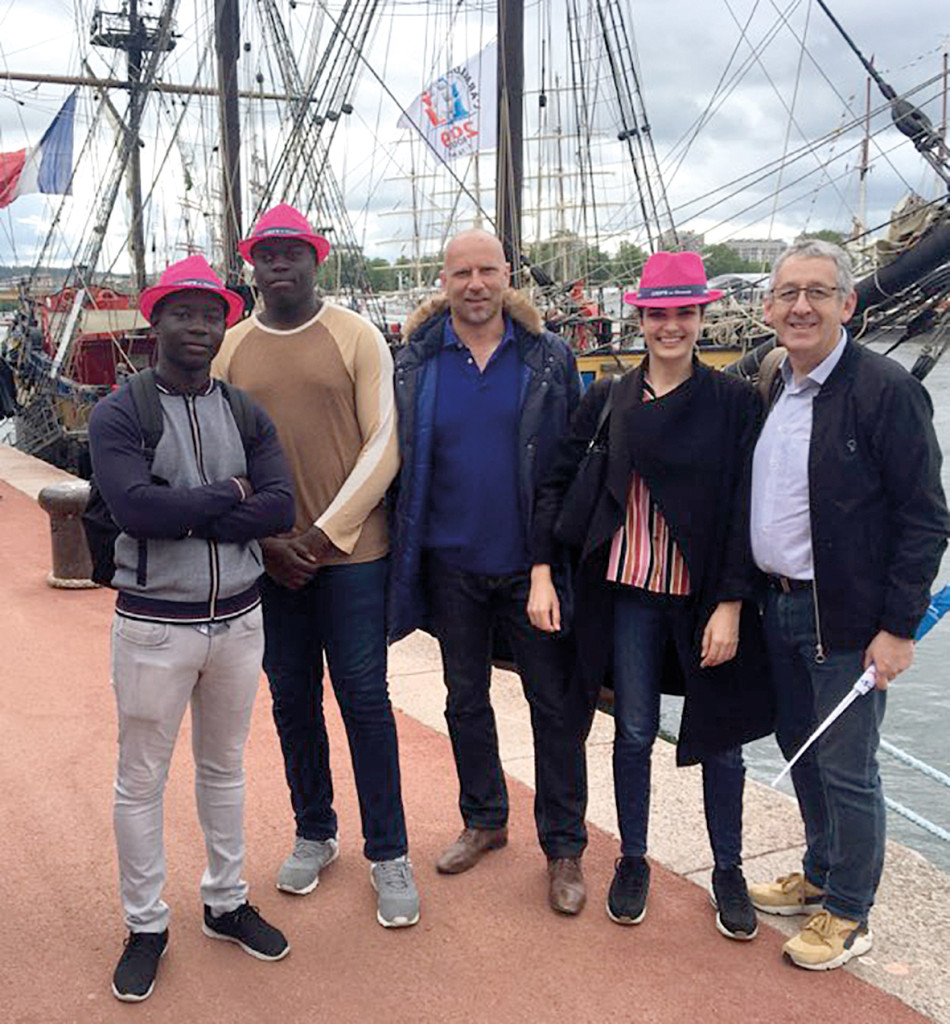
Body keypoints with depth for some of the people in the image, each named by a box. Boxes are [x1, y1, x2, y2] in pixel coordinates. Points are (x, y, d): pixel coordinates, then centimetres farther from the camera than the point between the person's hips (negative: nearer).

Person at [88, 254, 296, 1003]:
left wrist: (187, 514, -20)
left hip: (238, 618, 4)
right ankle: (146, 926, 27)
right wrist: (228, 498, -15)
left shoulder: (247, 414, 4)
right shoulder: (118, 414, -8)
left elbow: (280, 508, -9)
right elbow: (132, 505, -24)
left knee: (225, 767, 18)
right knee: (142, 780, 9)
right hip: (154, 624, -3)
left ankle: (226, 903, 35)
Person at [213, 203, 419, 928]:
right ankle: (314, 834, 30)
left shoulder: (356, 337, -2)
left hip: (351, 548, -3)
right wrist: (266, 539, -6)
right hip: (267, 556, 3)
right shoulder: (230, 348, 6)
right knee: (292, 699, 12)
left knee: (364, 697, 0)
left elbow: (382, 445, -6)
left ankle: (388, 853, 14)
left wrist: (325, 532, -11)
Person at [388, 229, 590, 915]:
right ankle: (484, 819, 36)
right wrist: (405, 558, 1)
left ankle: (564, 847, 20)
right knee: (466, 698, 16)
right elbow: (400, 461, 5)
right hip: (452, 565, 2)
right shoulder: (416, 363, 2)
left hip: (531, 563, -2)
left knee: (556, 705, 4)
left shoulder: (549, 358, -1)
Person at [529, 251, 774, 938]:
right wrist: (542, 570, -6)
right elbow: (559, 482, 4)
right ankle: (633, 861, 31)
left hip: (709, 595, -1)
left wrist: (731, 604, -11)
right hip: (629, 592, 1)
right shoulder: (607, 400, 3)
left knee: (720, 738, 9)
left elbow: (746, 509, -5)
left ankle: (729, 872, 29)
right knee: (635, 732, 11)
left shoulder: (736, 402, -3)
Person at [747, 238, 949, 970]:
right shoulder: (770, 390, 7)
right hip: (781, 606, 7)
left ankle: (848, 916, 25)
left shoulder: (887, 390, -14)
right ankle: (820, 877, 41)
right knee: (800, 751, 20)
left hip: (846, 619, -7)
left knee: (845, 770, 5)